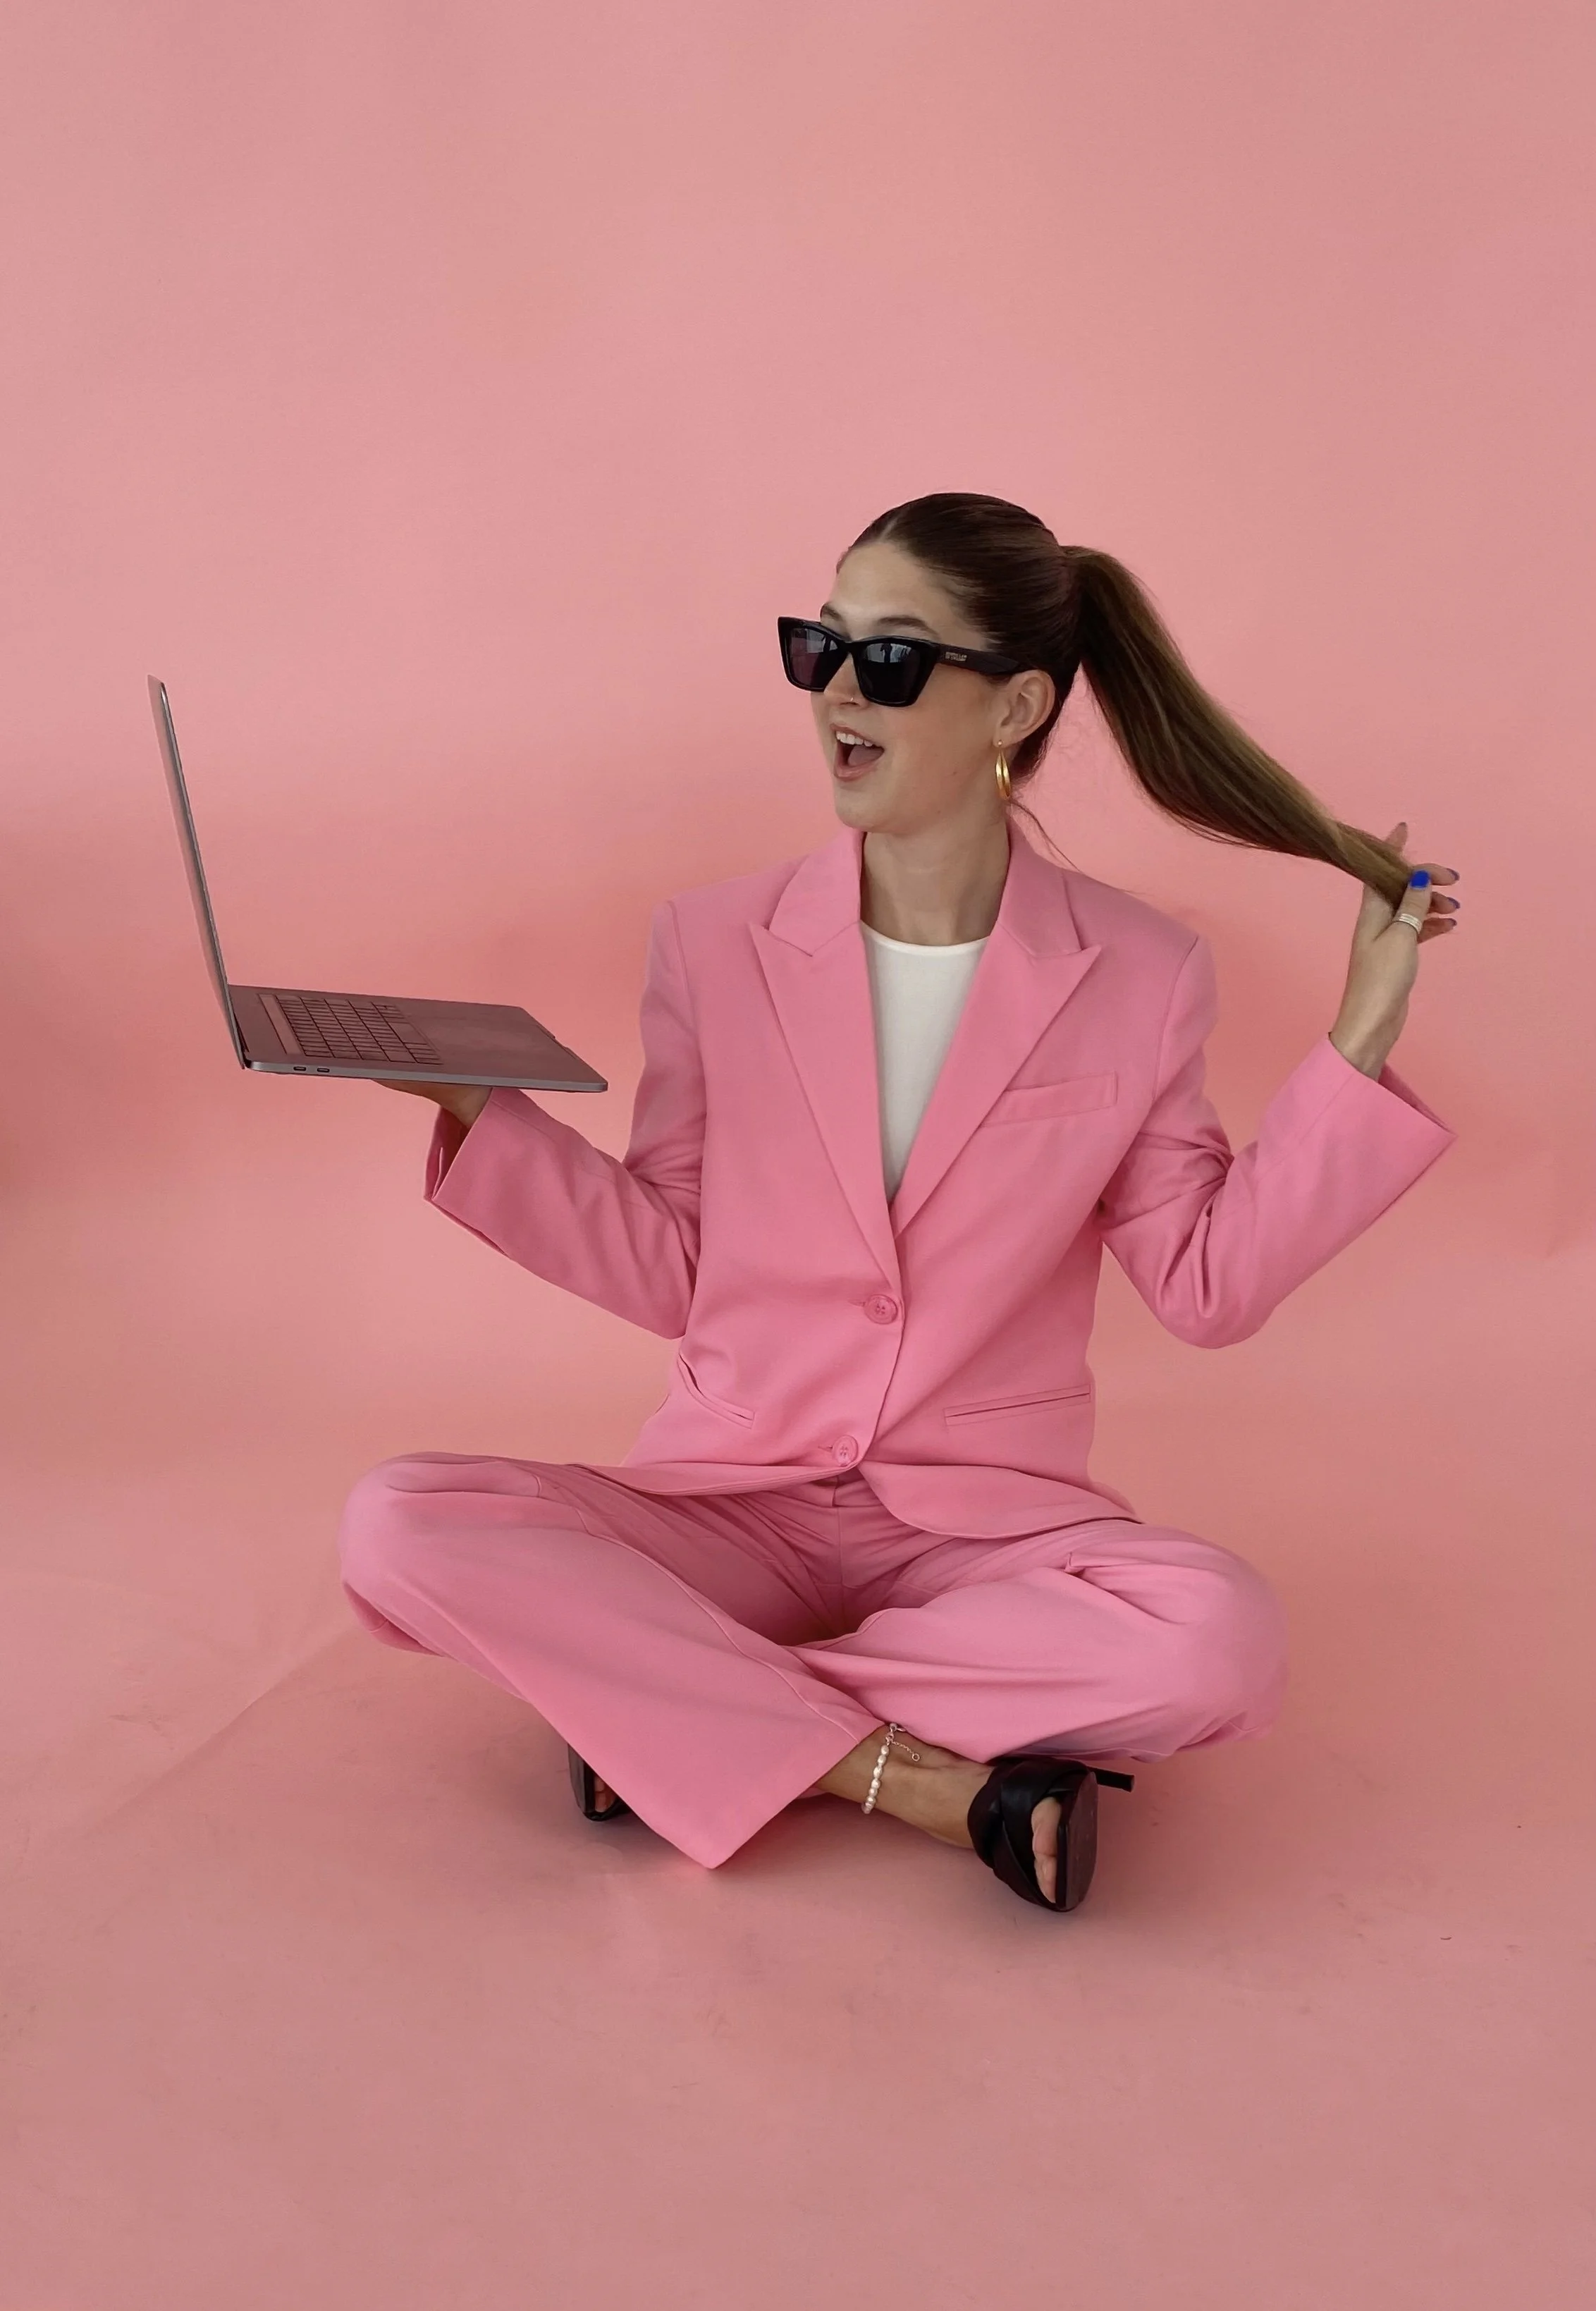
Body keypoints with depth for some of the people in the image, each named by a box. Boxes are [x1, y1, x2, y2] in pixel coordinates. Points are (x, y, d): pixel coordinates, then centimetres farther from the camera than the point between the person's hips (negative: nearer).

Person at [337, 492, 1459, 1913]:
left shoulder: (1137, 975, -1)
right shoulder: (718, 944, 1)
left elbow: (1207, 1286, 1)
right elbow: (669, 1275, 3)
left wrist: (1357, 1047, -5)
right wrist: (475, 1109, -7)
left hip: (987, 1519, 0)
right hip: (731, 1504, 1)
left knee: (1220, 1643, -32)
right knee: (398, 1529, -24)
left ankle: (669, 1701, -17)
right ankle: (908, 1775, -23)